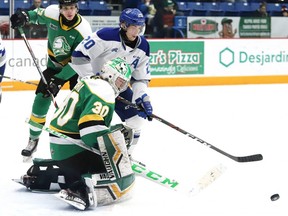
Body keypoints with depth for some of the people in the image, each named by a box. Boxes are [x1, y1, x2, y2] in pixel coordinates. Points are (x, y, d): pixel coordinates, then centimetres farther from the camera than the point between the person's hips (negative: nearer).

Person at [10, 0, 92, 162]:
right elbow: (38, 15, 5)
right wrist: (25, 17, -18)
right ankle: (33, 140, 15)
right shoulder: (51, 13, -21)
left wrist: (58, 80, -32)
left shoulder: (83, 29, -30)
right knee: (41, 100, -2)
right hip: (55, 65, 3)